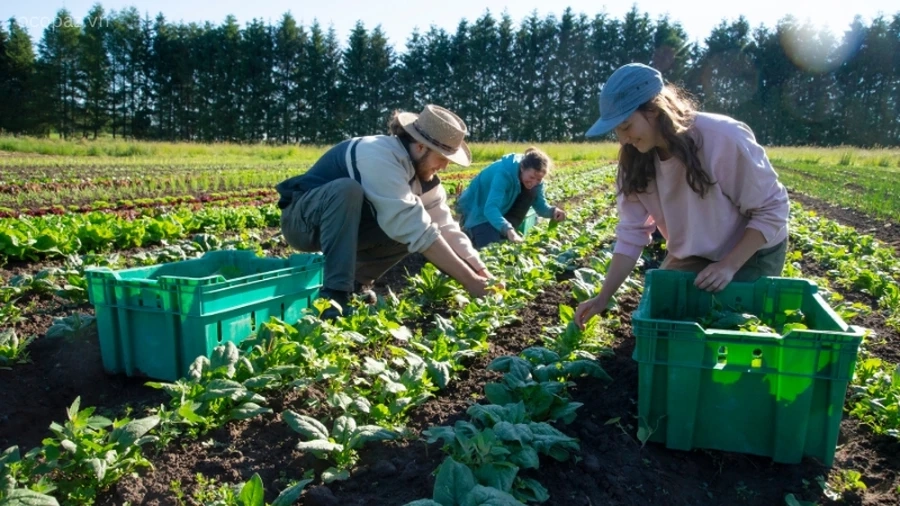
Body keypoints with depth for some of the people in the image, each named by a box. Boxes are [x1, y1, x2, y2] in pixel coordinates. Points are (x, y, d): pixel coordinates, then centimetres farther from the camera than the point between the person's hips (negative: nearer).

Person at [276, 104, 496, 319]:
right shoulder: (379, 156, -31)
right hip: (301, 220, -7)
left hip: (344, 225, 7)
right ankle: (334, 294, -30)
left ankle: (357, 282, -1)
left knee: (411, 224, -10)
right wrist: (469, 281, -34)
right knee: (347, 190, -37)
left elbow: (447, 228, -7)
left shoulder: (422, 172, -5)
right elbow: (416, 230, -37)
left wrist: (483, 274, -17)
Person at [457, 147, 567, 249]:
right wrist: (508, 230, -63)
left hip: (502, 208, 7)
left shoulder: (535, 178, -16)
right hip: (477, 208, -7)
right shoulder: (504, 173, -38)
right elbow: (490, 208, -48)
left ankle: (504, 236, -11)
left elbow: (540, 204, -8)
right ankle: (469, 231, 4)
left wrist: (552, 211, -32)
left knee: (532, 191, -18)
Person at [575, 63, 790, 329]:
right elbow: (631, 232, -13)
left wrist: (729, 266, -29)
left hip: (751, 255, -4)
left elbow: (772, 210, -21)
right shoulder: (635, 160, -15)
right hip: (690, 257, 4)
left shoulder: (724, 138, -31)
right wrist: (603, 298, -18)